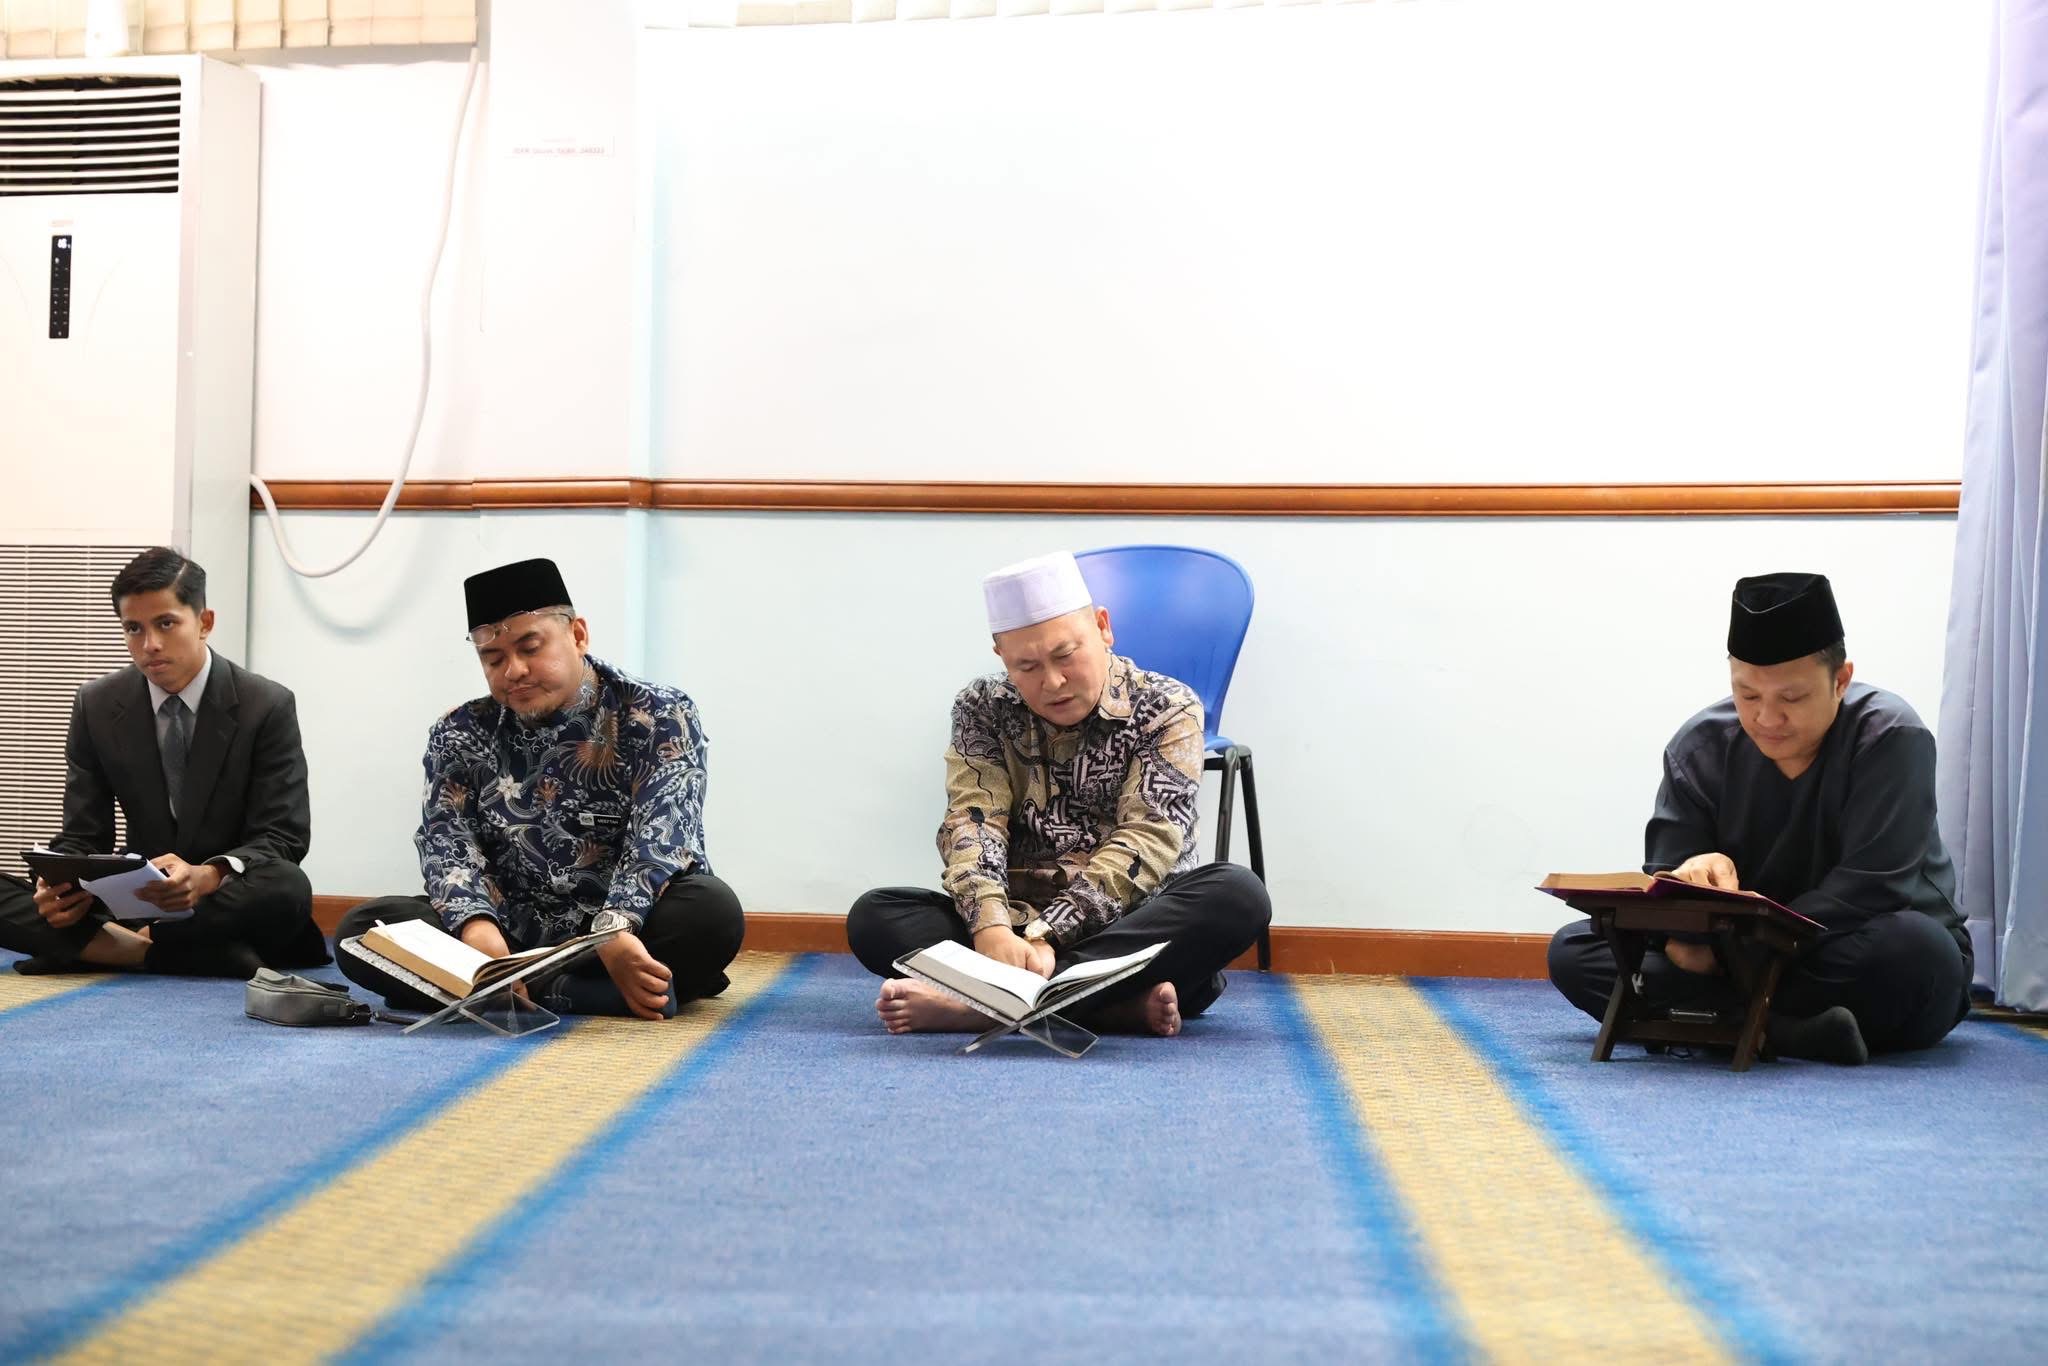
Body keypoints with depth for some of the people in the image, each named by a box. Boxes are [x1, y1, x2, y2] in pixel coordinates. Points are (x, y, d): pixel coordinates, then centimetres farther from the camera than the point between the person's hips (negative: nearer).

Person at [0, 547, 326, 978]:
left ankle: (124, 945, -26)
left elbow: (282, 838, -10)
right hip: (138, 900, 3)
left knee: (288, 890, -38)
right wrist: (65, 882, -23)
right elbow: (82, 835, 3)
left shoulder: (268, 706, -8)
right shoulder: (97, 706, 2)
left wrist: (209, 876, -33)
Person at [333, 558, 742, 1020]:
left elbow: (660, 836, -16)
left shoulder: (660, 717, -3)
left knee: (711, 911, -33)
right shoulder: (460, 734, 7)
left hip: (627, 934, -3)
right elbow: (446, 841, -5)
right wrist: (475, 925, -27)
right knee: (362, 931, -20)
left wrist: (615, 929, -35)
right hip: (510, 934, 3)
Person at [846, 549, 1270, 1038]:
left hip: (1135, 932, -1)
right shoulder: (983, 708, 5)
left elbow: (1145, 842, -14)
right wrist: (992, 930, -30)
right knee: (873, 916, -21)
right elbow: (972, 823, -9)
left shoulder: (1166, 709, -2)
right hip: (1019, 924, 2)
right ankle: (1120, 1003, -33)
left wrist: (1046, 936, -28)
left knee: (1238, 896, -31)